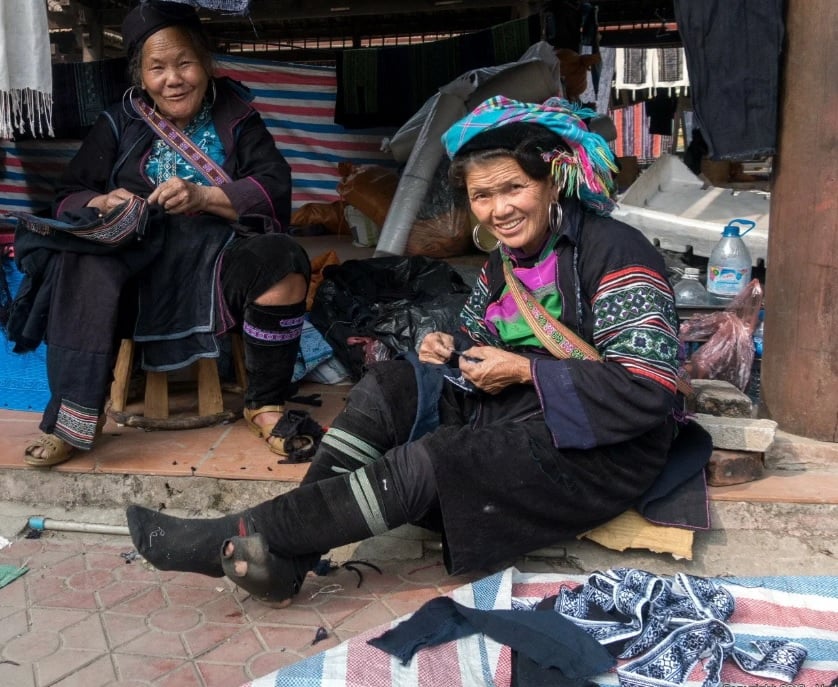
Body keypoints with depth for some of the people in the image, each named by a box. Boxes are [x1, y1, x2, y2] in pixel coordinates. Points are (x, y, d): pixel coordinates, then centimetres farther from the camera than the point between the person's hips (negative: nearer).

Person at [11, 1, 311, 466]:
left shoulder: (235, 117, 9)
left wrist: (203, 197, -18)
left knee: (282, 261, -30)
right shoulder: (119, 123, 11)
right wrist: (103, 203, -14)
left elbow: (275, 190, -2)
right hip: (138, 260, 1)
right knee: (84, 270, -32)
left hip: (215, 257, 0)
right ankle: (73, 421, -22)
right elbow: (69, 196, 10)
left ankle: (266, 404, -13)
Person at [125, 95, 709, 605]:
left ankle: (232, 540, -20)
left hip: (605, 447, -8)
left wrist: (525, 370, -21)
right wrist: (450, 348, -3)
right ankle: (286, 559, -18)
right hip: (518, 412, 8)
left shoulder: (615, 254, -17)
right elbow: (481, 337, 22)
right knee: (388, 386, -12)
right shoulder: (509, 259, 9)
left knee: (426, 463, -27)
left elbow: (649, 390, -24)